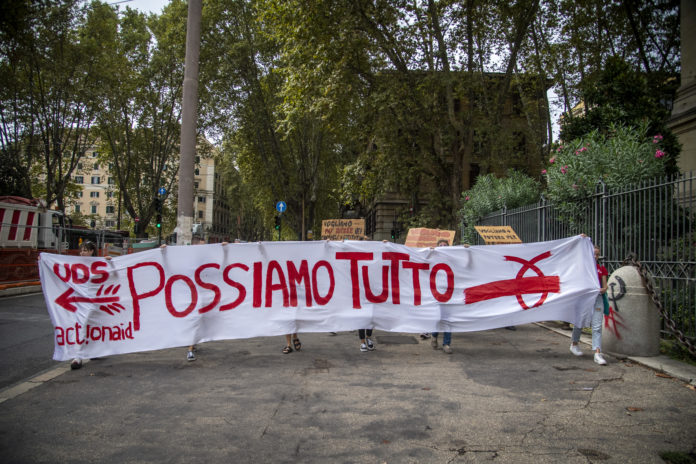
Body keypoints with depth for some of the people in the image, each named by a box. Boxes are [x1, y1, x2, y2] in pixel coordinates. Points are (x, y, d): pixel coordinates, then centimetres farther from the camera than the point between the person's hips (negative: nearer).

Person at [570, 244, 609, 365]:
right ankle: (574, 344, 31)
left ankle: (597, 353, -7)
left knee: (597, 326, -4)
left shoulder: (602, 269, 11)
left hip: (597, 297, 2)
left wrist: (602, 290, -15)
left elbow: (605, 286, 9)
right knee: (580, 322, 8)